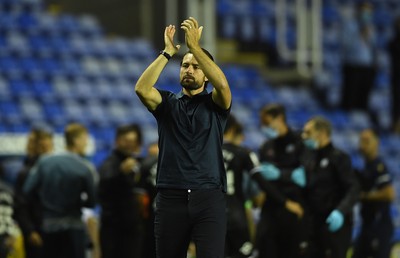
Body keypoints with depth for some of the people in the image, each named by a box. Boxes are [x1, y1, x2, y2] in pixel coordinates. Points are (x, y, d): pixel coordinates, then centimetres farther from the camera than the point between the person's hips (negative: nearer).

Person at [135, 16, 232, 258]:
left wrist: (195, 46, -20)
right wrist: (168, 52, -11)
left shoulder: (215, 104, 8)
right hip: (171, 198, 2)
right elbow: (141, 88, -8)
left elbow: (223, 85, -16)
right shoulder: (168, 103, 12)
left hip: (209, 197, -2)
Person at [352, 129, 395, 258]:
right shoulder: (367, 167, 13)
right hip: (368, 225, 10)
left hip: (380, 225, -10)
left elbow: (389, 194, -24)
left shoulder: (378, 167, -15)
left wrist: (365, 196, -15)